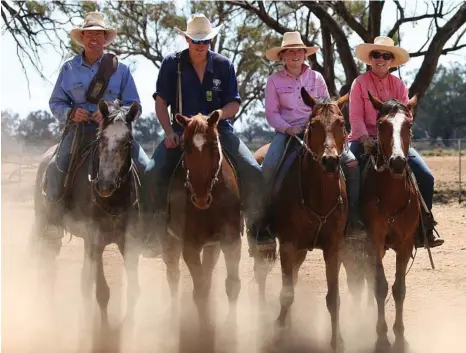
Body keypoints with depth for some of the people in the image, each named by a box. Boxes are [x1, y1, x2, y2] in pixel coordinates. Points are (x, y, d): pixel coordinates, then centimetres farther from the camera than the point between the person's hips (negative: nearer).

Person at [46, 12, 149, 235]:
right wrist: (71, 113, -13)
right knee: (56, 167, -25)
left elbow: (134, 106, 4)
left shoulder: (120, 70, 6)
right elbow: (55, 102, 11)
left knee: (145, 167, -16)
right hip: (80, 128, -1)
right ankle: (53, 221, -11)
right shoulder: (69, 69, 8)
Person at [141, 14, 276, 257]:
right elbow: (161, 102, -1)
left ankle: (258, 231, -11)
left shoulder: (224, 65, 3)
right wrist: (169, 132, -16)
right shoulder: (172, 64, 0)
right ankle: (155, 233, -8)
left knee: (252, 171, -22)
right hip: (181, 131, 0)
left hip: (219, 129, 1)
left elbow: (234, 104, 0)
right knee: (152, 174, -23)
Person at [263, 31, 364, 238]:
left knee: (351, 162, -19)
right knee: (268, 169, -29)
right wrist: (288, 128, -15)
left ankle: (354, 220, -15)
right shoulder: (274, 81, 5)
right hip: (287, 132, -1)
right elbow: (271, 113, 2)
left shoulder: (316, 78, 10)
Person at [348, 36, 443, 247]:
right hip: (365, 140, -3)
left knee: (426, 178, -10)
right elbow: (356, 117, -9)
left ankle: (426, 229, 1)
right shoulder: (360, 84, -2)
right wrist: (365, 138, -24)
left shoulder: (398, 85, 9)